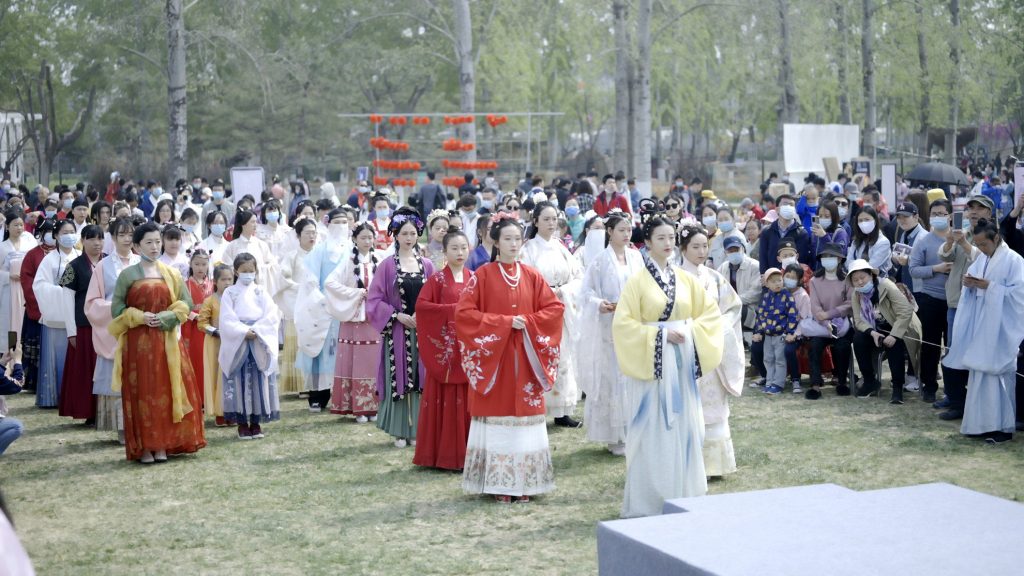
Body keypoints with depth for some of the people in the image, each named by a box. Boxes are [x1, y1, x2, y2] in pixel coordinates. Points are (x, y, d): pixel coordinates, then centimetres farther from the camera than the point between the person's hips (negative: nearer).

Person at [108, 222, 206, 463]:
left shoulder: (171, 274, 9)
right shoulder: (128, 275, 1)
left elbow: (185, 304, 5)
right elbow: (117, 308, 0)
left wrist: (165, 317, -10)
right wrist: (139, 317, -14)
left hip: (167, 341, 2)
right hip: (137, 342, -2)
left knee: (166, 391, 2)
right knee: (141, 392, -2)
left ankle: (163, 445, 9)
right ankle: (144, 447, 3)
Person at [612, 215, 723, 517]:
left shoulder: (686, 280, 8)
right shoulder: (638, 282, -5)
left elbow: (711, 313, 12)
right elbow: (622, 324, -10)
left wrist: (691, 331, -6)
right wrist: (660, 335, -15)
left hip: (681, 363, 4)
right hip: (650, 363, -4)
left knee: (683, 426, 6)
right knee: (652, 430, -1)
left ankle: (683, 493, 17)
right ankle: (649, 498, 8)